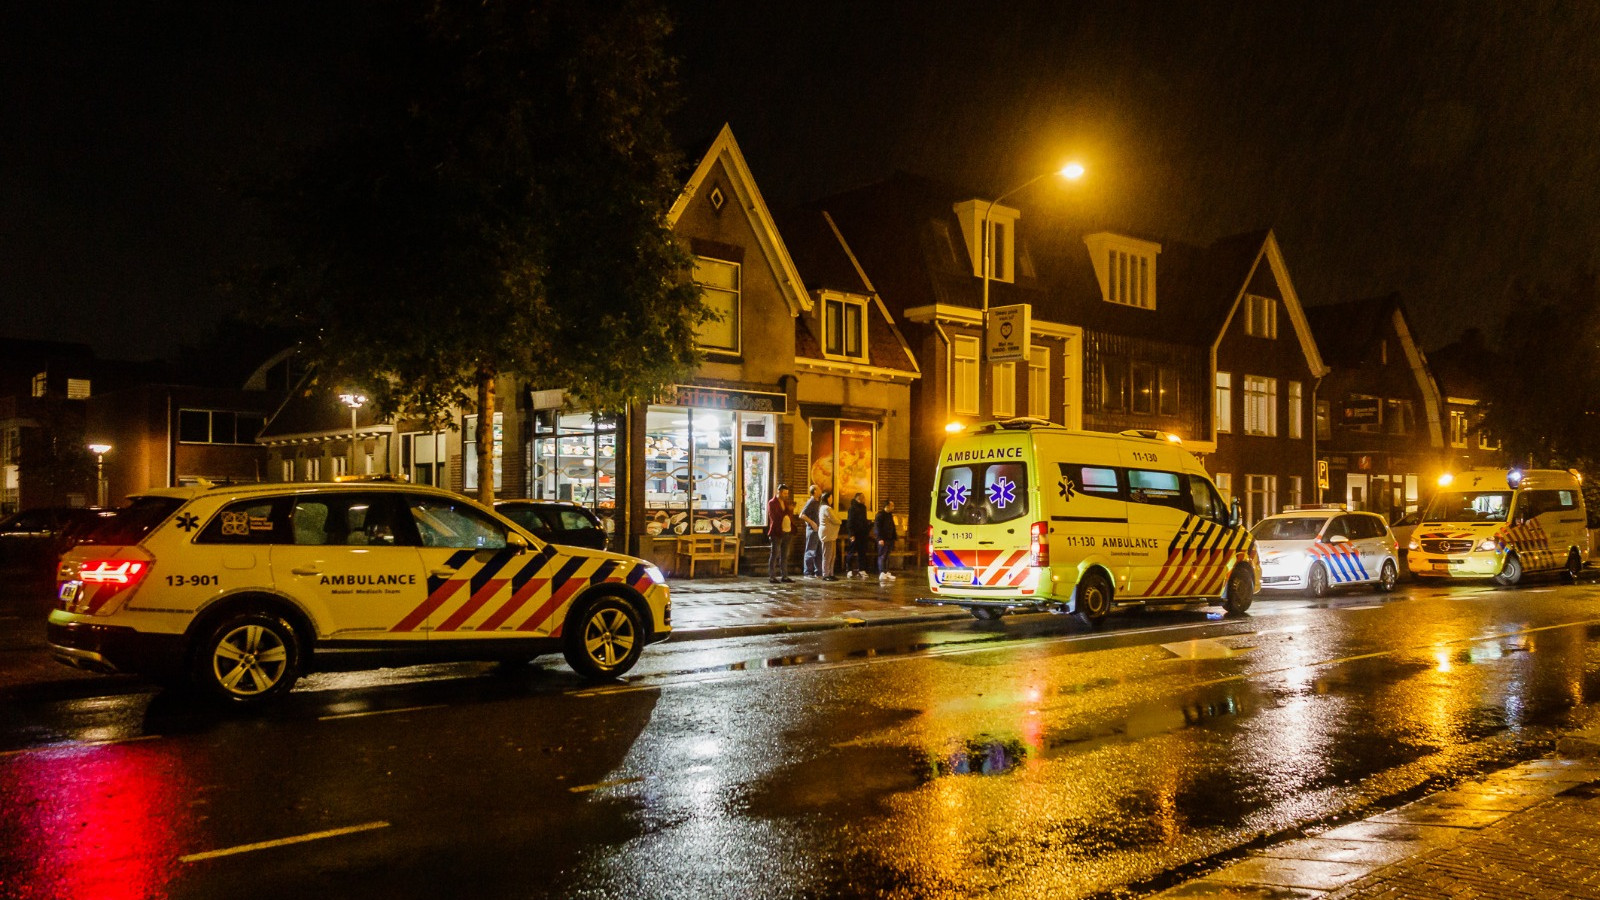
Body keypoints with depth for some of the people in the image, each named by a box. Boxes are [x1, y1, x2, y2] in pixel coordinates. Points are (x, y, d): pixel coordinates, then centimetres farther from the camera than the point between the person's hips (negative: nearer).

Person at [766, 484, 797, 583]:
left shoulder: (787, 502, 16)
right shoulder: (772, 503, -5)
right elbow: (775, 517, -15)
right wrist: (788, 510, -17)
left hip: (787, 532, 7)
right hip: (777, 532, -7)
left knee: (785, 556, 9)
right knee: (774, 555, -3)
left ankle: (784, 576, 14)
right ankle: (772, 576, 0)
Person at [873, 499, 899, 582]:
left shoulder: (890, 515, 16)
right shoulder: (880, 515, -10)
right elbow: (877, 527, -16)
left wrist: (894, 537, 18)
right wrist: (880, 538, -21)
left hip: (889, 539, 9)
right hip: (883, 540, -9)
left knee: (886, 557, 12)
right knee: (882, 556, -9)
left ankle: (886, 572, 17)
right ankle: (882, 574, -12)